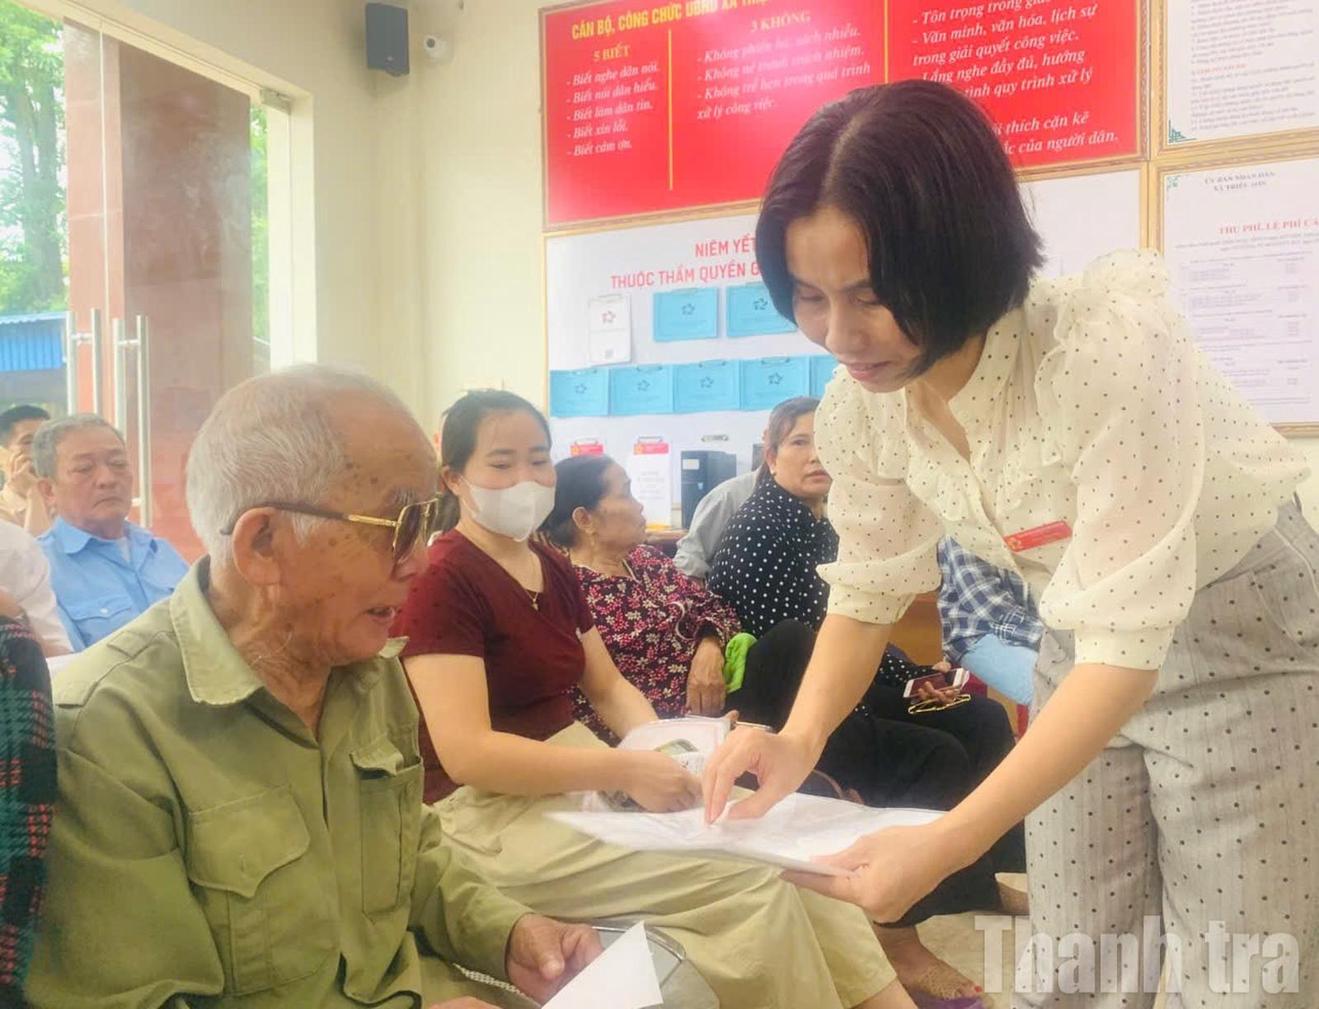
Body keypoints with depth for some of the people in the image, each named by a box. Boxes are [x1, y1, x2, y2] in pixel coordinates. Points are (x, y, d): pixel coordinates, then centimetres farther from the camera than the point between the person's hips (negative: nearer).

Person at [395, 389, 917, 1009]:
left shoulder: (552, 568, 12)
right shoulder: (439, 581, -14)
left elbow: (608, 688, 15)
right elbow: (466, 754, -22)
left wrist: (661, 748, -7)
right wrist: (624, 770, -24)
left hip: (583, 779, 8)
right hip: (491, 814, -8)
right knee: (749, 880, -19)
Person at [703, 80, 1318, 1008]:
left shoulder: (1110, 348, -34)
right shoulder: (860, 410, -17)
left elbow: (1131, 646, -34)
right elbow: (868, 593, -4)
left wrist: (949, 844, -41)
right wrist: (801, 738, -23)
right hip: (1086, 643, 5)